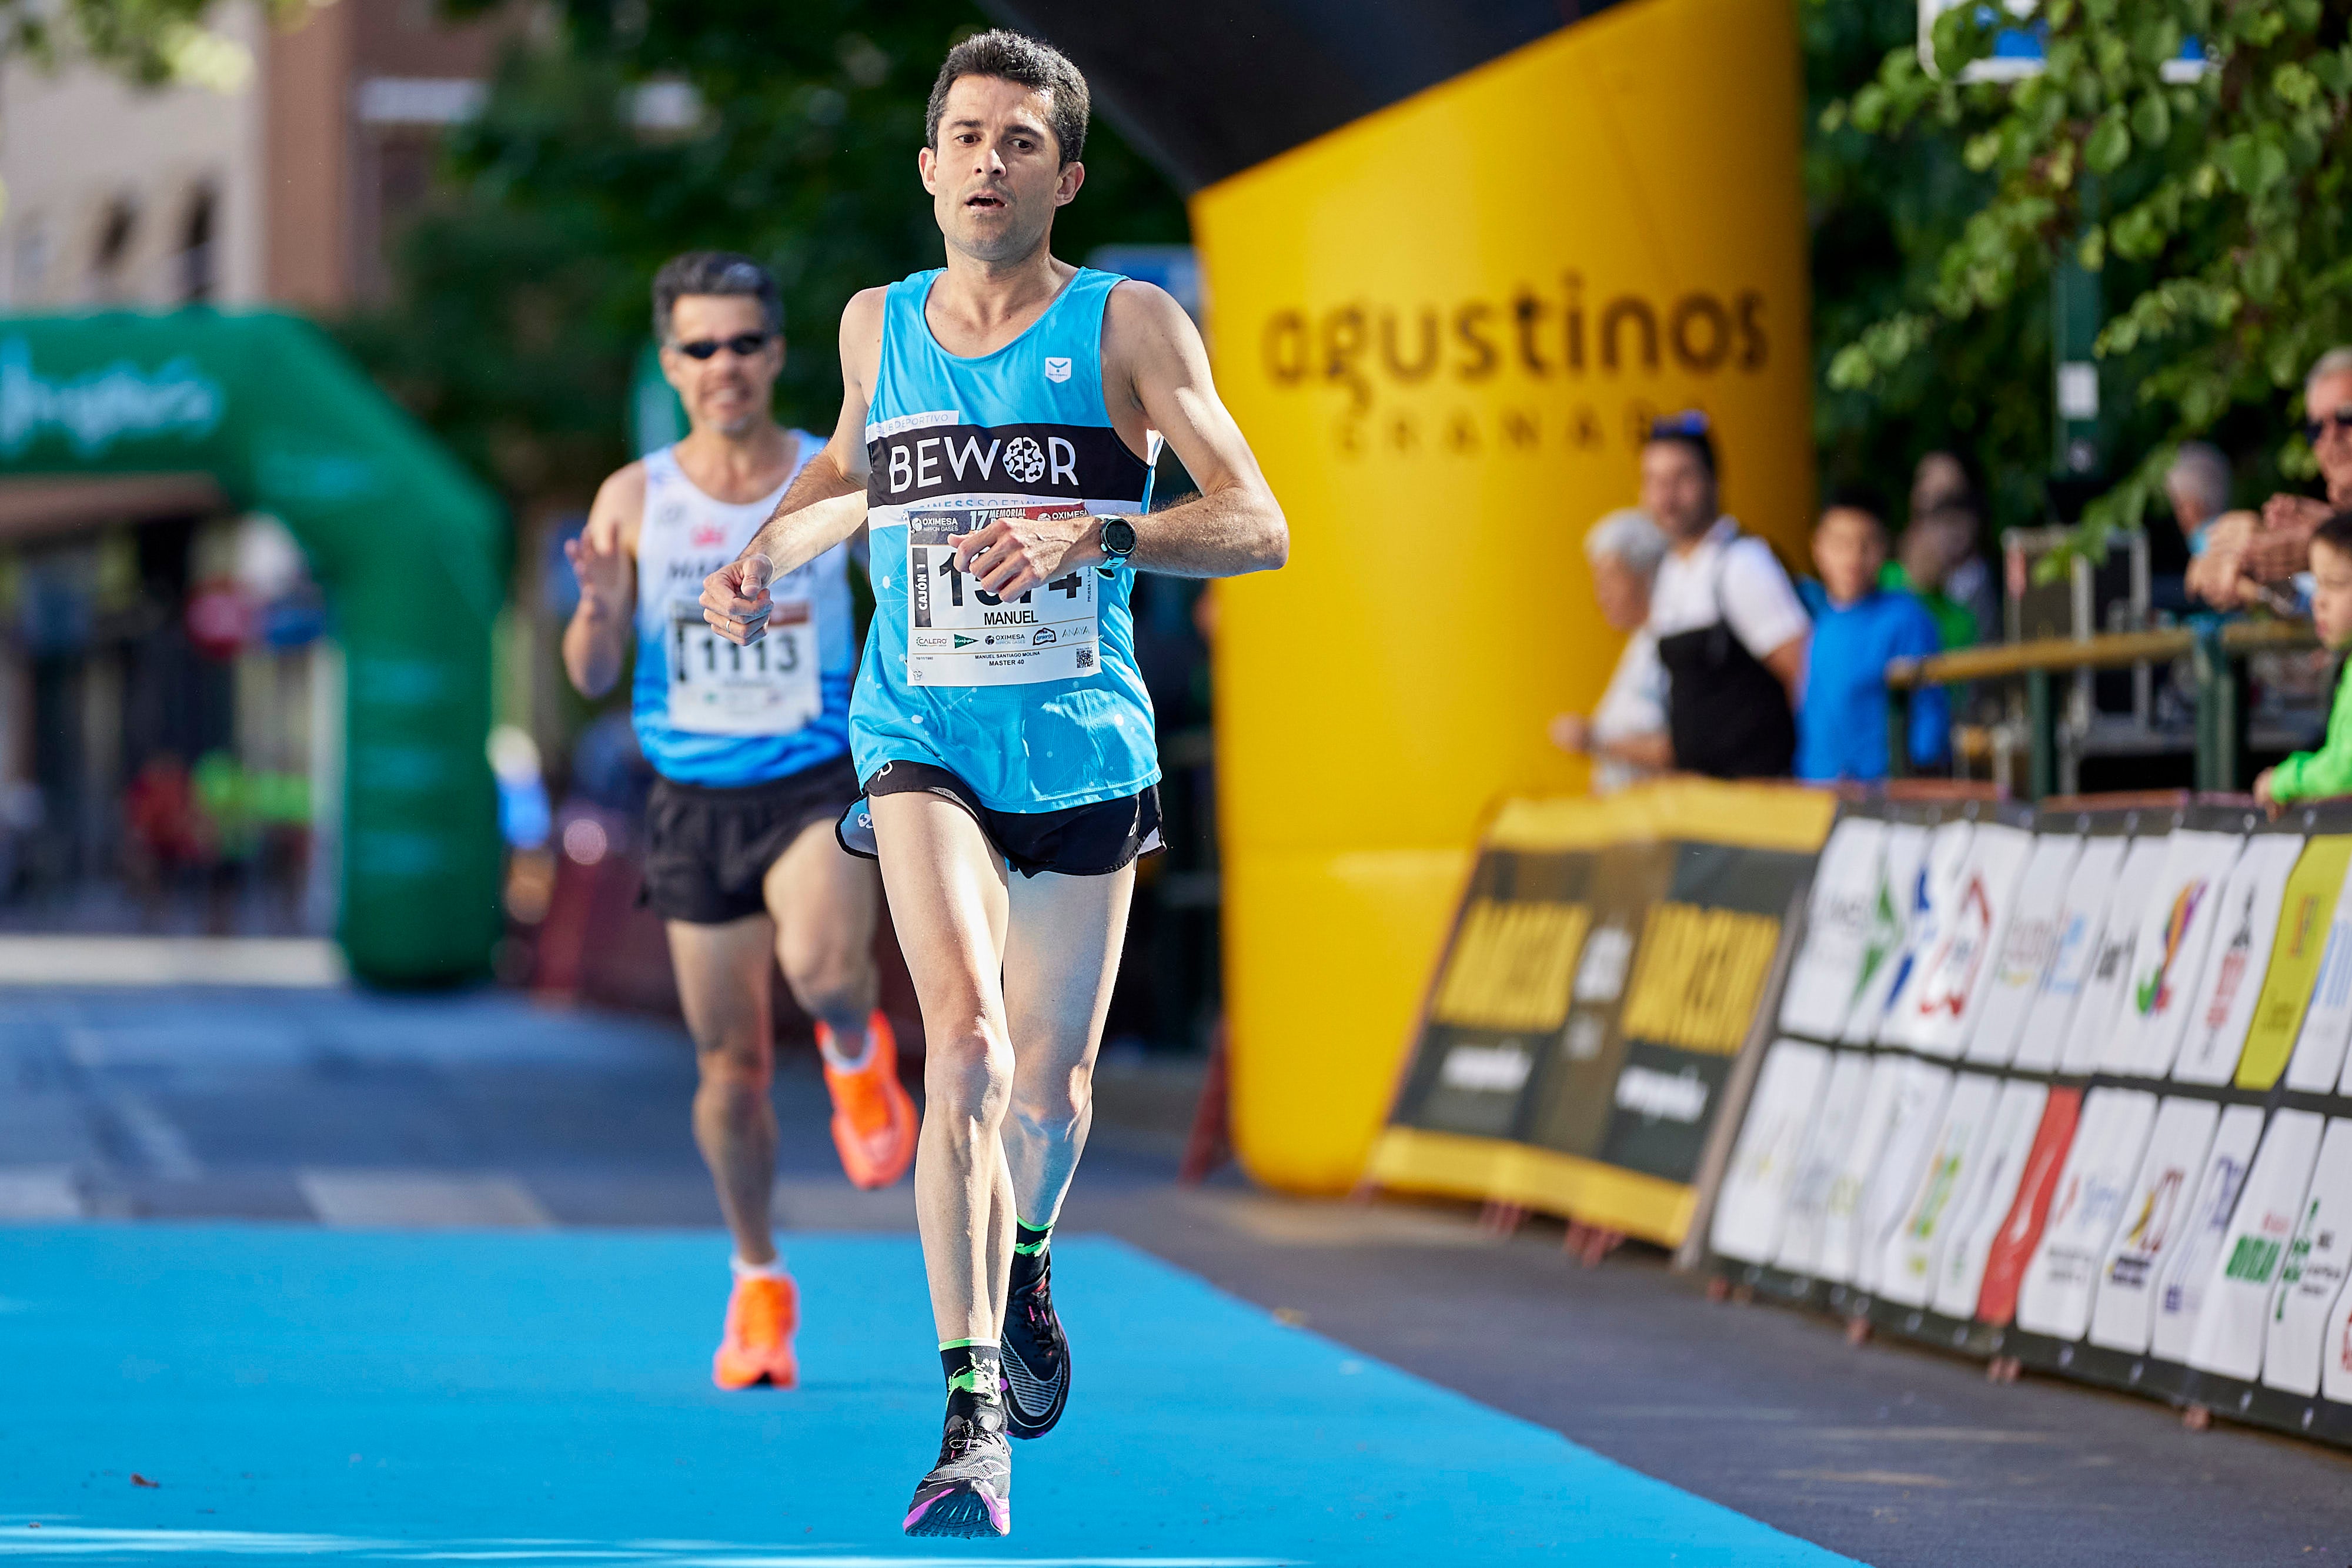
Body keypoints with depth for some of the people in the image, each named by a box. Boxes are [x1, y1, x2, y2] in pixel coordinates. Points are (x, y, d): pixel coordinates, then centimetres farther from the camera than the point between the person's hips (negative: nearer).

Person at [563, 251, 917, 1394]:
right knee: (731, 1056, 6)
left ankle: (857, 1054, 7)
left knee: (823, 968, -31)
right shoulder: (634, 501, -1)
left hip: (819, 785, -2)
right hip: (695, 800, 2)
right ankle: (758, 1283, 25)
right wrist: (600, 609, -21)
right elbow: (590, 678, 0)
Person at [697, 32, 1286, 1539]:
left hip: (1084, 746, 0)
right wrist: (768, 554, 7)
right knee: (965, 1040, -21)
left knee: (1051, 1082, 12)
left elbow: (1259, 524, -10)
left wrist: (1098, 534, -25)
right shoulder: (877, 325, 6)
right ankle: (974, 1419, -22)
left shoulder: (1131, 326, -4)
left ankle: (1028, 1266, 48)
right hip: (923, 738, 0)